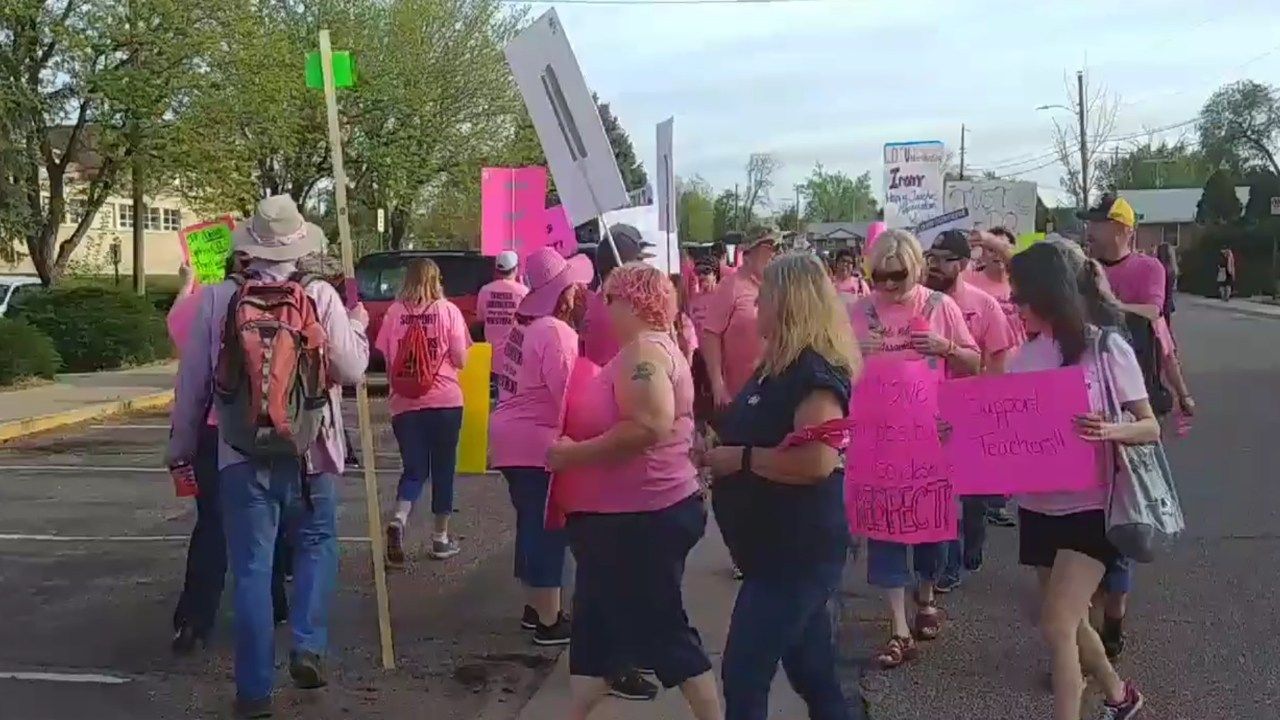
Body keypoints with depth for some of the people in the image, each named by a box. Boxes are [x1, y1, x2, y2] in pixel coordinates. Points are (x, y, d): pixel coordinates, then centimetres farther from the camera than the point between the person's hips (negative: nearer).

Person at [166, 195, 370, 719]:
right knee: (315, 542, 22)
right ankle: (307, 647, 9)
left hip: (242, 452, 1)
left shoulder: (216, 299, -2)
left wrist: (182, 446, 15)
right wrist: (357, 324, 14)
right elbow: (352, 369, -5)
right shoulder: (319, 297, -6)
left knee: (251, 566, 7)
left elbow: (193, 382, 2)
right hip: (309, 449, 0)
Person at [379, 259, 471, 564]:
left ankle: (398, 520, -12)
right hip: (445, 401, -2)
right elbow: (460, 360, -4)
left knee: (414, 469, 12)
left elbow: (386, 359, 4)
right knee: (443, 469, 11)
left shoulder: (393, 313, 0)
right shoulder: (448, 310, -4)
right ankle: (440, 539, 16)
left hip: (405, 403, 2)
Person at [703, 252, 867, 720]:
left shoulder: (815, 371, -20)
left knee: (744, 677, -4)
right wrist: (719, 451, 7)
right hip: (779, 547, 10)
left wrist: (740, 459, -21)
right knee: (814, 675, 19)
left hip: (798, 551, -10)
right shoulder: (779, 365, 12)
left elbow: (817, 461, -32)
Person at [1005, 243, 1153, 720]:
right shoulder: (1024, 356, 2)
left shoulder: (1106, 348, -12)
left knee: (1056, 626, -13)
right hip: (1038, 507, 6)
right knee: (1069, 621, 17)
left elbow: (1150, 428, -8)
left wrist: (1111, 431, -29)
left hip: (1091, 506, -6)